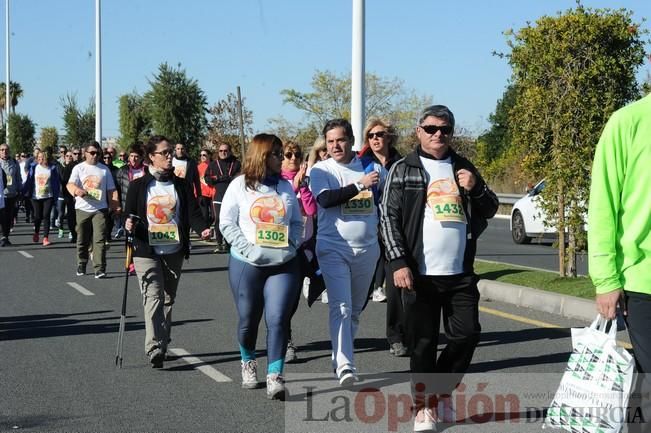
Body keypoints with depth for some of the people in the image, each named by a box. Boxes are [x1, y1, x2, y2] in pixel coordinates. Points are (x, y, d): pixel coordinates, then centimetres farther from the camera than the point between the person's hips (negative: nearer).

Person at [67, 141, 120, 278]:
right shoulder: (79, 168, 5)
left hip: (100, 209, 0)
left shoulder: (104, 169, 9)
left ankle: (100, 268, -10)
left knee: (100, 239, -10)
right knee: (82, 240, 9)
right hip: (82, 209, 0)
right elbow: (70, 184, -9)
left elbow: (111, 190, 8)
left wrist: (116, 205, -6)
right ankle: (81, 265, 24)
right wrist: (77, 191, -32)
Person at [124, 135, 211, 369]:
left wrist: (202, 229, -20)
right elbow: (129, 213, 3)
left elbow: (192, 212, -1)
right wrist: (129, 224, -19)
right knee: (153, 298, -15)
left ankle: (162, 345, 25)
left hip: (174, 252, 4)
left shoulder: (180, 185, 8)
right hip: (147, 252, -4)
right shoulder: (139, 185, 1)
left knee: (168, 299, 12)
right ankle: (155, 349, -23)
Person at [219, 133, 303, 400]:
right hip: (247, 265, -1)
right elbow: (226, 223, -3)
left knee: (278, 319, -11)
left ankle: (274, 376, -8)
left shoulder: (285, 187, 9)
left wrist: (292, 245, -4)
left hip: (283, 265, 1)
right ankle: (248, 363, 37)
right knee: (248, 319, 10)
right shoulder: (240, 185, 0)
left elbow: (297, 222, 14)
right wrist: (247, 249, -13)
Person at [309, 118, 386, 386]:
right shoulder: (321, 170, -3)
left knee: (356, 309, 14)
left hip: (367, 248, 4)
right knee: (341, 307, -15)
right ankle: (344, 365, -19)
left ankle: (341, 355, 30)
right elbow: (325, 199, -21)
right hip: (333, 248, -4)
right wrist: (360, 185, -24)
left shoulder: (371, 167, 6)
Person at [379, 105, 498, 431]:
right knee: (423, 342, 3)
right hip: (419, 273, -3)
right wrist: (398, 263, -13)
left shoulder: (463, 168, 12)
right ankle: (425, 406, 15)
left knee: (467, 334, 2)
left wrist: (475, 189, -5)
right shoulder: (403, 170, 1)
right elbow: (389, 218, -3)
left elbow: (490, 210, 16)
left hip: (461, 272, 3)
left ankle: (441, 390, 23)